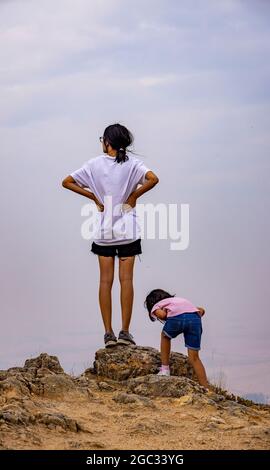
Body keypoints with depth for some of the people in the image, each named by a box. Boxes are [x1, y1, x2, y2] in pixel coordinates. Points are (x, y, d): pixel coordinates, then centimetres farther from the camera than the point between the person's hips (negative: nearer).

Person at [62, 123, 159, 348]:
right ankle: (125, 331, -2)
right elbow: (153, 179, -20)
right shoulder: (132, 162, -4)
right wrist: (134, 194, -6)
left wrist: (94, 196, 4)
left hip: (103, 229, 1)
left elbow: (67, 182, 0)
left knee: (106, 280, 4)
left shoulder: (95, 164, 0)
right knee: (126, 279, 2)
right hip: (127, 228, -1)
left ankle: (108, 333, 2)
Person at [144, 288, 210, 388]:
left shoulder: (155, 307, 30)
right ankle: (206, 387, -1)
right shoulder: (179, 299, 44)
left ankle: (165, 369, 30)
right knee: (194, 358, 8)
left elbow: (162, 314, 4)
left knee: (165, 336, 31)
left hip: (177, 316, -3)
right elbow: (201, 310, 30)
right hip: (194, 317, 4)